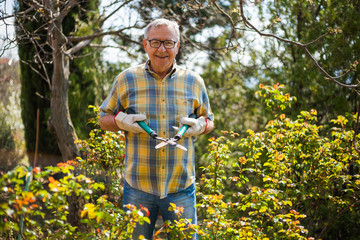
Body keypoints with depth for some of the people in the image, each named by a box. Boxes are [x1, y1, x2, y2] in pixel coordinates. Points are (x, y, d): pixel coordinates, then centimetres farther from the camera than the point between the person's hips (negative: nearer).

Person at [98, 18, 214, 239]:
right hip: (138, 186, 0)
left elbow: (209, 121, 18)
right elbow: (104, 119, 11)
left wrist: (200, 125, -5)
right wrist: (122, 120, -10)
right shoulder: (126, 80, 4)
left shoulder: (194, 82, 7)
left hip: (181, 188, 1)